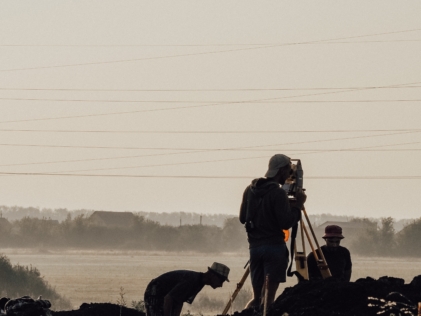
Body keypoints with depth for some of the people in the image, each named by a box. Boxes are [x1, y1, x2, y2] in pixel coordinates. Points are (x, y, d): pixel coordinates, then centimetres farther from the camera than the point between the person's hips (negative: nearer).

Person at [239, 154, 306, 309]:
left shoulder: (250, 190, 9)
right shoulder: (278, 193, -12)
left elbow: (243, 218, 16)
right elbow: (286, 223, -16)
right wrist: (298, 206, -4)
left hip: (254, 246, 6)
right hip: (274, 247, -6)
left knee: (257, 296, 12)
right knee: (269, 296, -6)